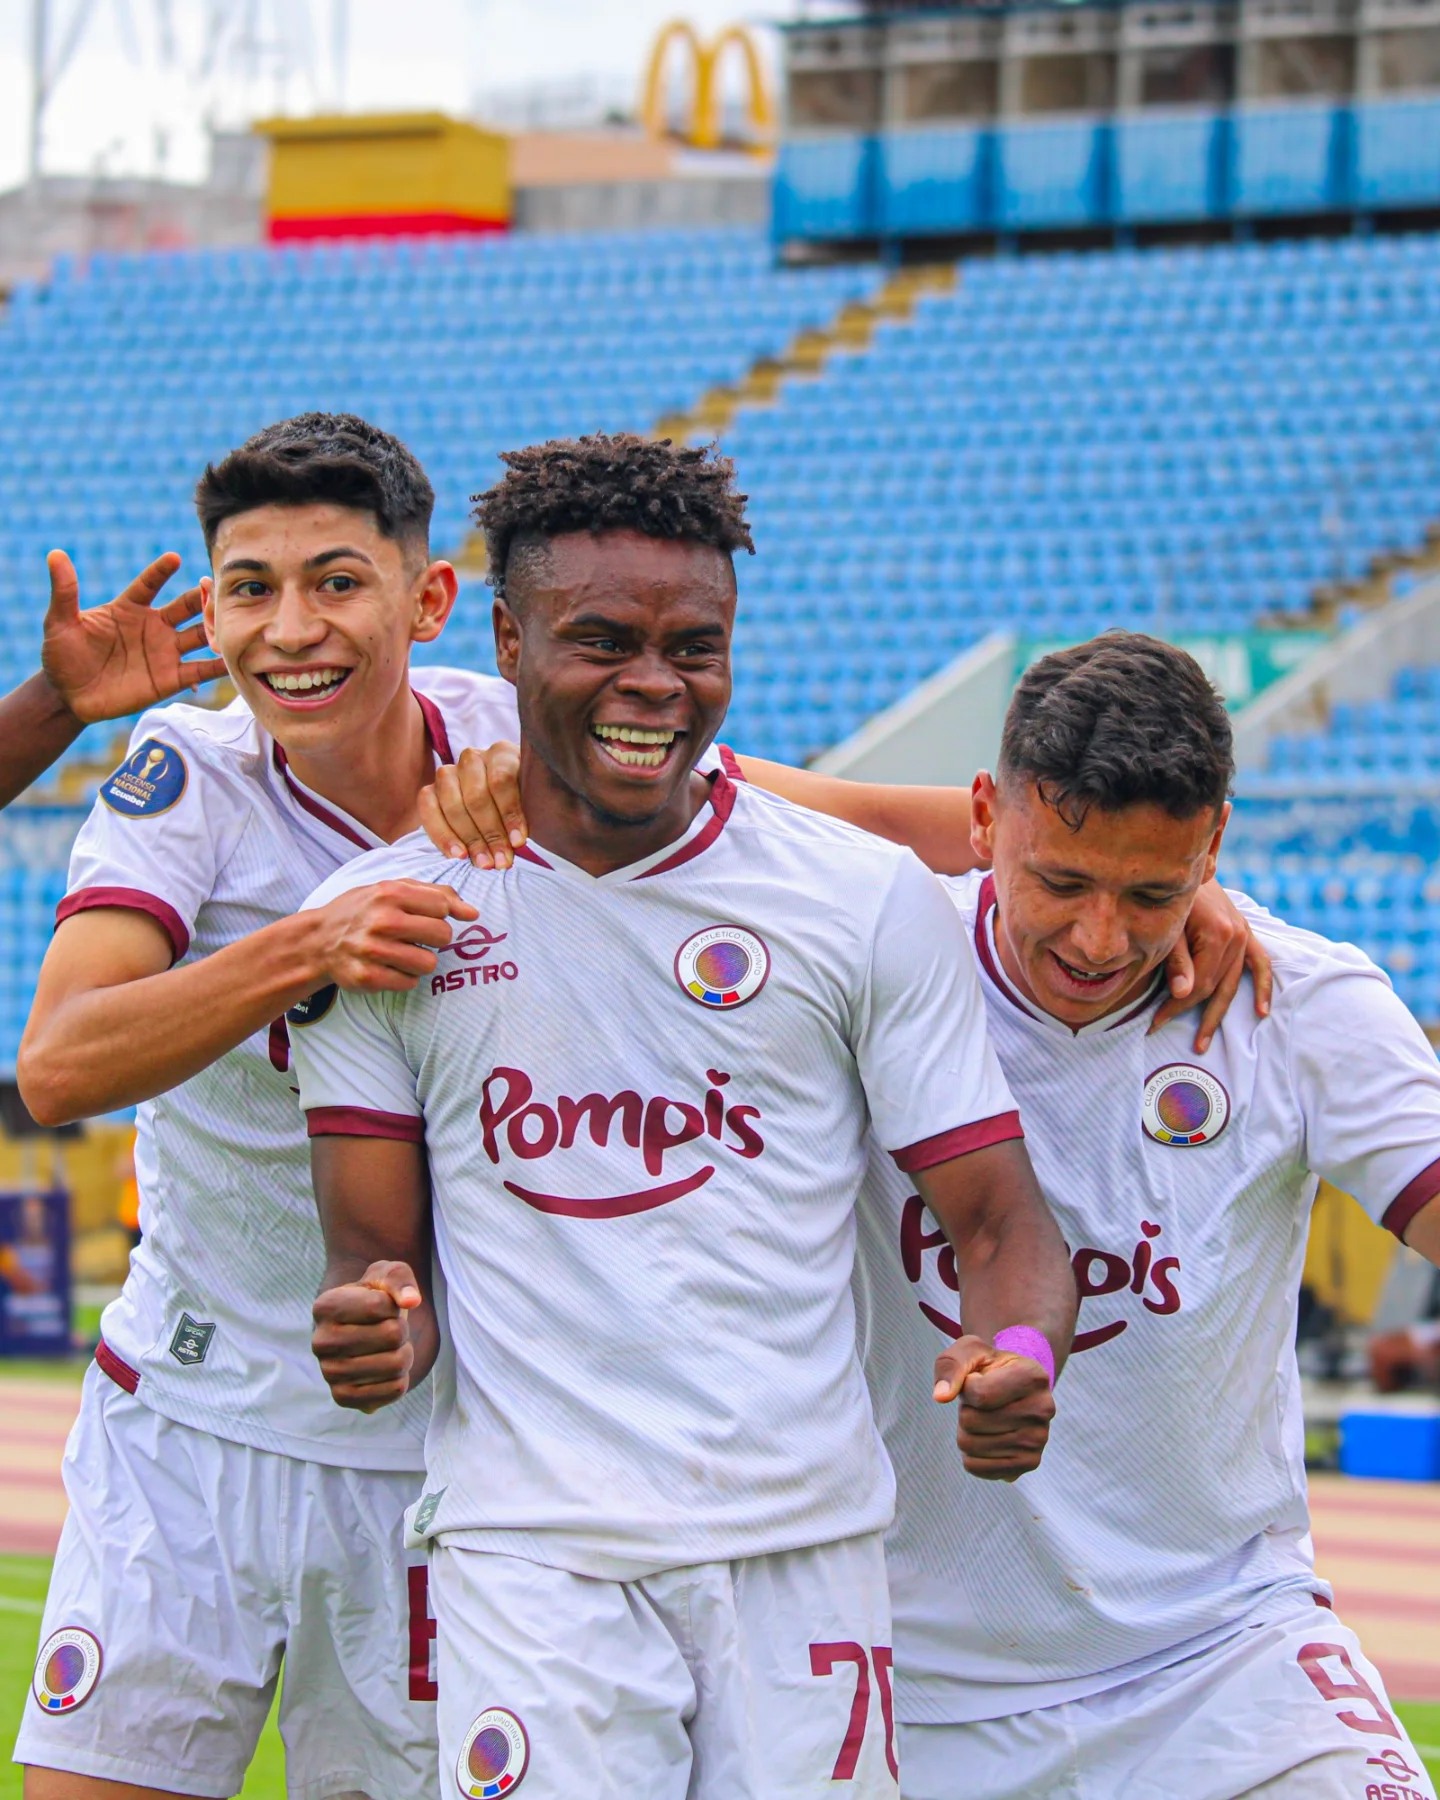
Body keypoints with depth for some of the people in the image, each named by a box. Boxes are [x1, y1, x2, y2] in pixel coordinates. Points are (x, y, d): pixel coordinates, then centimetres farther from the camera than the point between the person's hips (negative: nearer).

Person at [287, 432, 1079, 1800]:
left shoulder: (872, 901, 5)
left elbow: (1000, 1220, 3)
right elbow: (381, 1253, 9)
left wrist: (1015, 1354, -19)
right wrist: (381, 1330, -15)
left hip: (805, 1545, 1)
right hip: (530, 1546, -1)